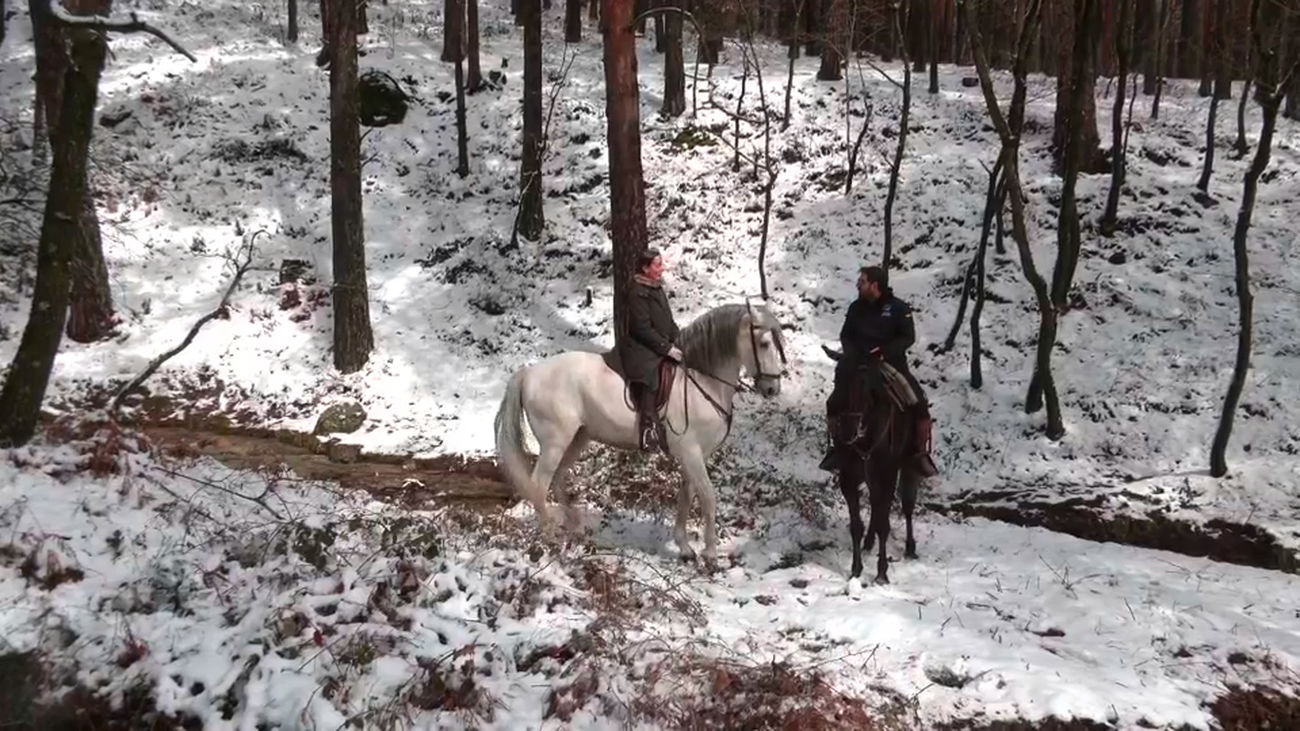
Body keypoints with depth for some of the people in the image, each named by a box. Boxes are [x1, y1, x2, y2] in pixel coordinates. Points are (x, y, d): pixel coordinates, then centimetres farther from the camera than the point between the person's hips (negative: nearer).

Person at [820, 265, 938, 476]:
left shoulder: (898, 308, -5)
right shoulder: (856, 308, 5)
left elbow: (908, 337, -8)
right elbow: (846, 336, 10)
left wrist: (885, 351, -22)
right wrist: (852, 354, -10)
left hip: (892, 364, -2)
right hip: (859, 364, 3)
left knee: (920, 406, -16)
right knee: (834, 405, -9)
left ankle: (920, 453, 0)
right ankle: (837, 447, 12)